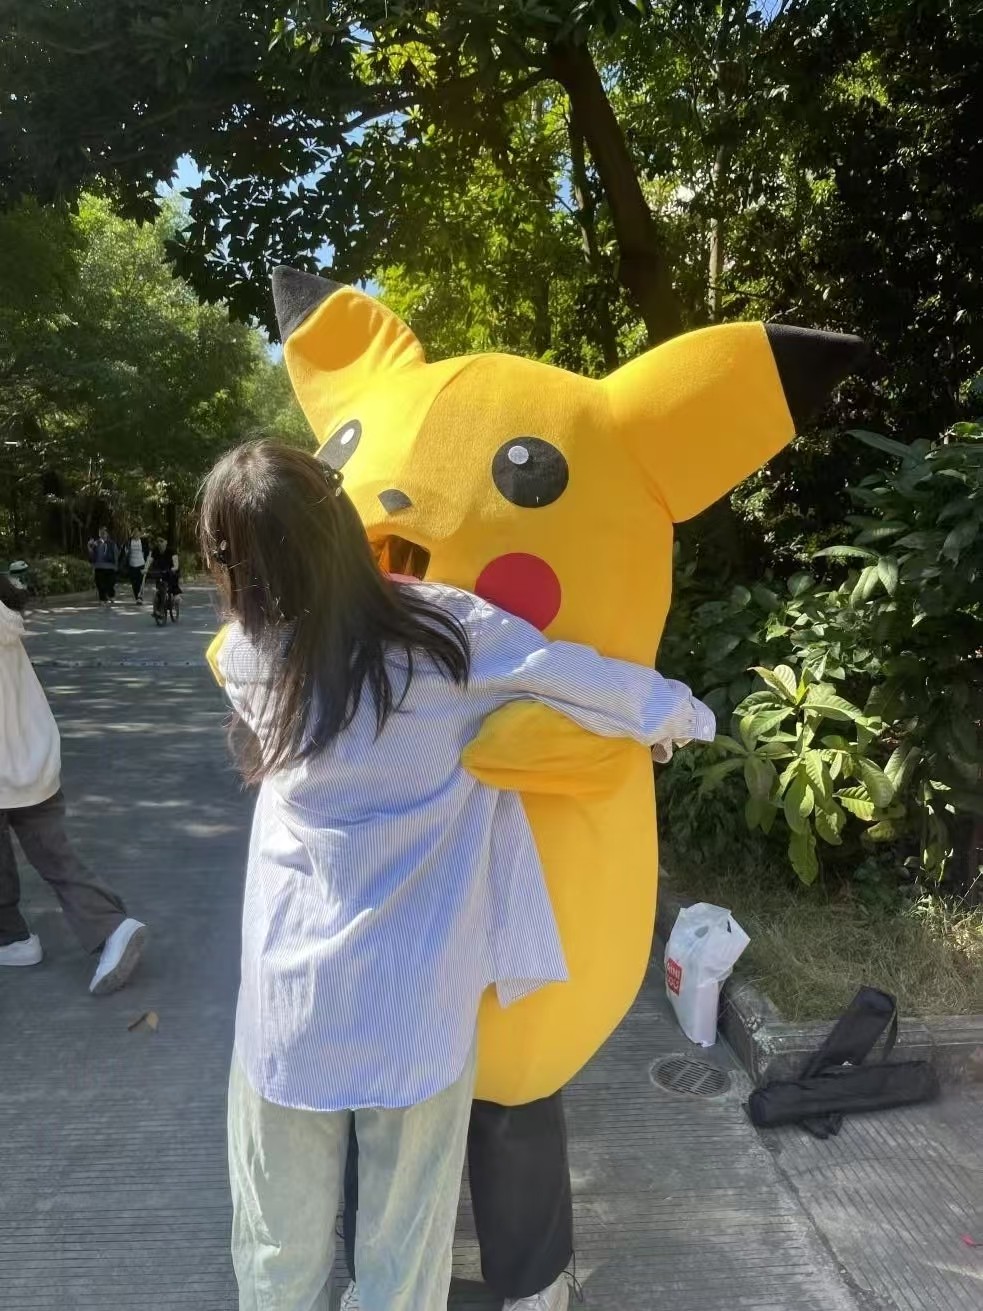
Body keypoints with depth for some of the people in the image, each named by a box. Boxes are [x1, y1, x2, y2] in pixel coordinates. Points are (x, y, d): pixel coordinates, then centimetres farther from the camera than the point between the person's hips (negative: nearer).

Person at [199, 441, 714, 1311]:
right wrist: (681, 716, 10)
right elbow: (609, 691, -9)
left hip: (291, 996, 2)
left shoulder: (246, 656, -9)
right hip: (420, 1000, -1)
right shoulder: (448, 632, -14)